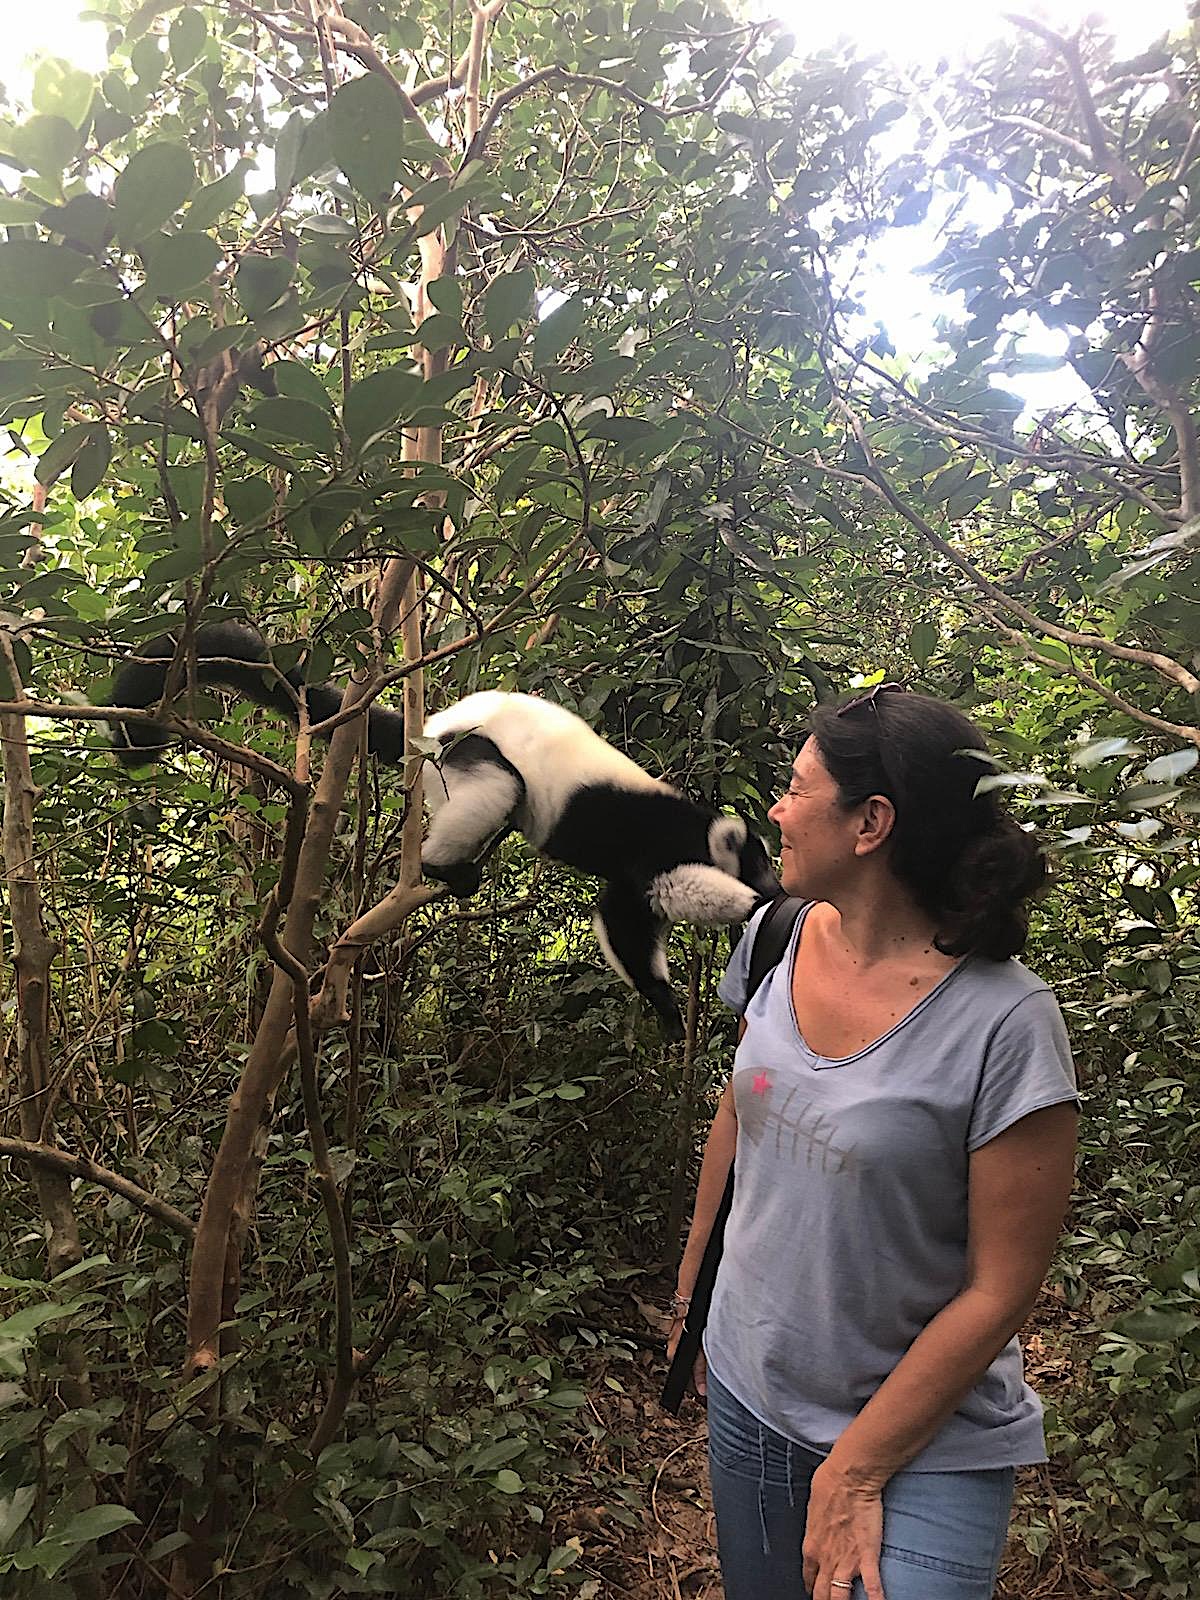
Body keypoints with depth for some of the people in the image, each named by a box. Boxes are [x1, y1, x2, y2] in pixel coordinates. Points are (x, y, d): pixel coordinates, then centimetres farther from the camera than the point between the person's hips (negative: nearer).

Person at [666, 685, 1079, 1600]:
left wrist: (855, 1470, -13)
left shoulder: (1005, 1024, -25)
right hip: (747, 1390, 5)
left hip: (928, 1446, -5)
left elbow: (1002, 1288, -18)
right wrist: (691, 1290, 14)